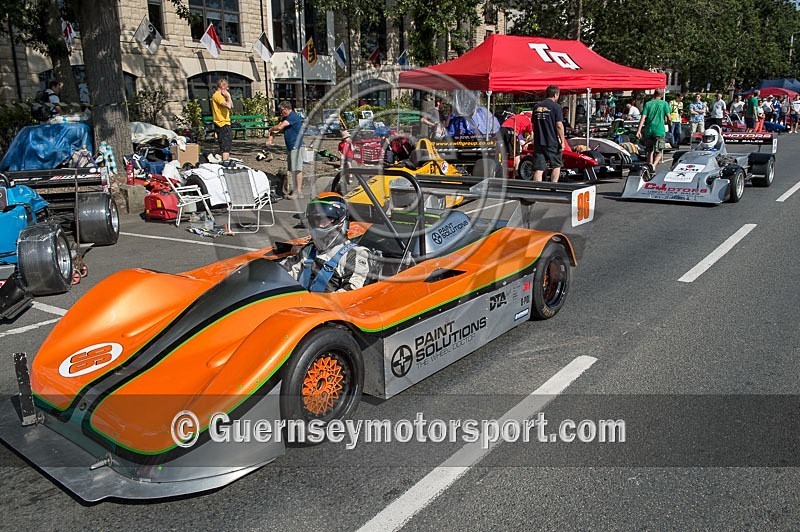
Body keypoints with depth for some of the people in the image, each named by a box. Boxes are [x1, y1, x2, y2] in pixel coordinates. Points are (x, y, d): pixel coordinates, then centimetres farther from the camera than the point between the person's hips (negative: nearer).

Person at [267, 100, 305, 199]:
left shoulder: (293, 117, -13)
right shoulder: (287, 118, 19)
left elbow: (279, 127, -18)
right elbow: (279, 128, 14)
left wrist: (271, 129, 1)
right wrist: (270, 138, 0)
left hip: (296, 146, -10)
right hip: (290, 147, 10)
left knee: (297, 169, -10)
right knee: (292, 170, 11)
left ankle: (299, 192, -9)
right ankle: (295, 190, 17)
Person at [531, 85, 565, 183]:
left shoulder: (537, 106, 12)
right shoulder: (556, 106, -6)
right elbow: (559, 125, -12)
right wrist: (562, 141, -7)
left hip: (538, 142, 4)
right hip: (552, 143, -4)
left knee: (538, 169, 1)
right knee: (557, 166, 13)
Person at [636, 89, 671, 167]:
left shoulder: (648, 104, 7)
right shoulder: (664, 103, 2)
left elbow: (643, 118, -2)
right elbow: (668, 118, -3)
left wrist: (639, 130, -6)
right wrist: (666, 120, 20)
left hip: (648, 130, 3)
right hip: (659, 131, -2)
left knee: (650, 151, 17)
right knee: (659, 152, 2)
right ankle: (654, 165, -23)